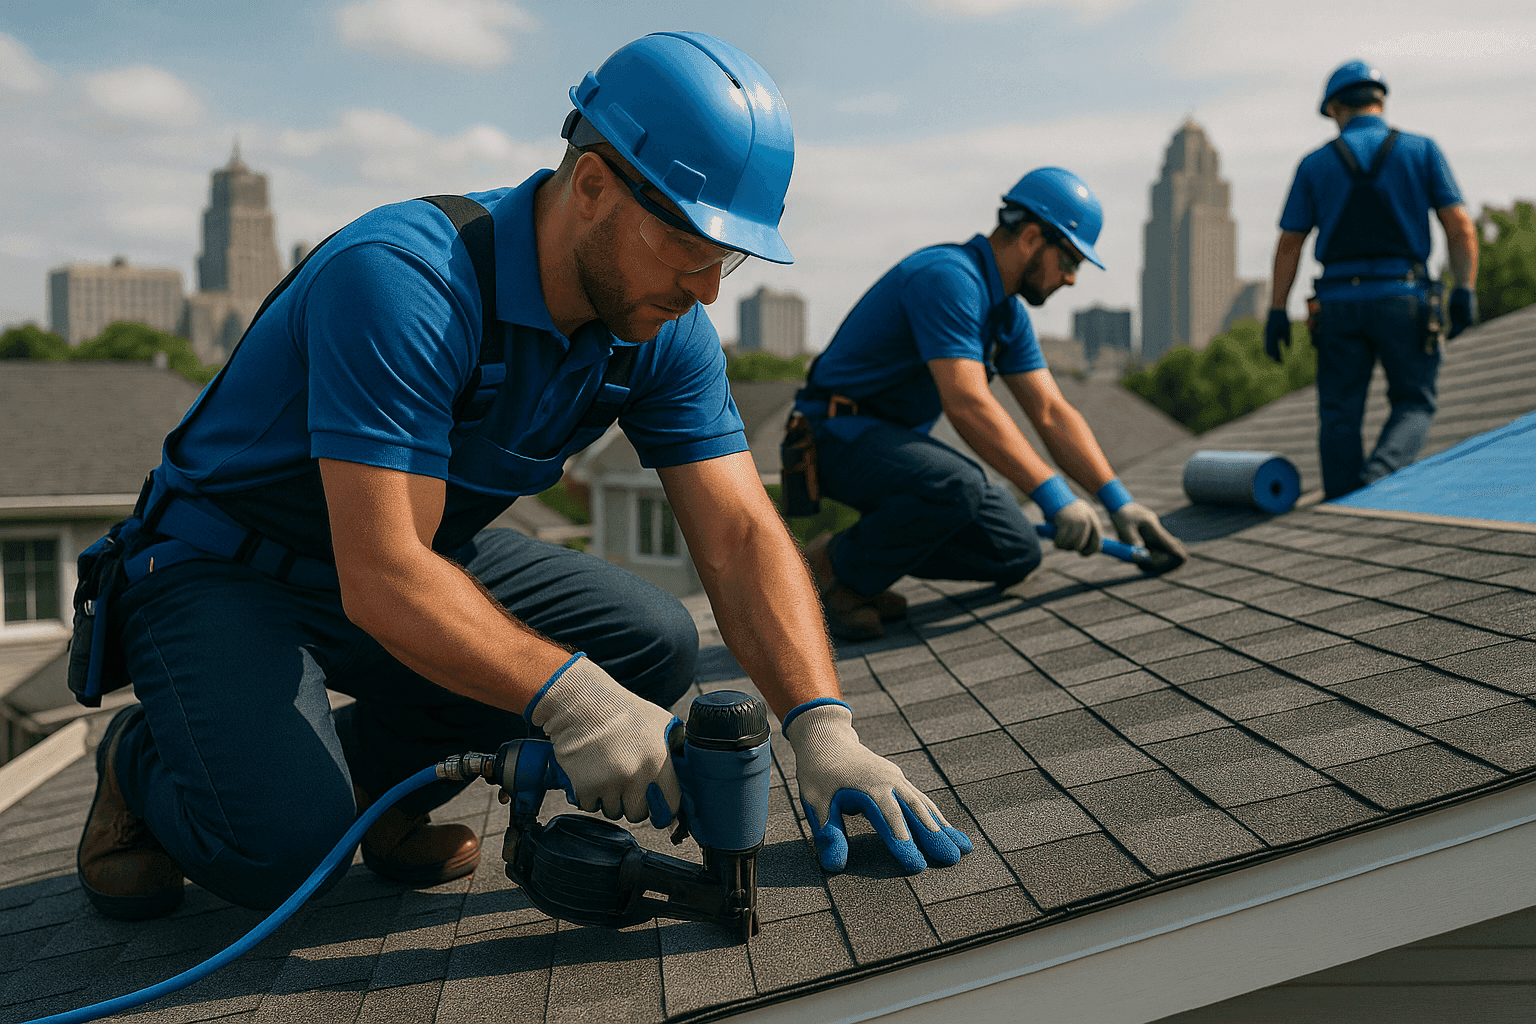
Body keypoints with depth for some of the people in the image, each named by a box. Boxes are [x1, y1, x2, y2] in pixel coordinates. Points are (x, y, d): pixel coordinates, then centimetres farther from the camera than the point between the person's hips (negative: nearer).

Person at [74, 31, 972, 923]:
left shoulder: (663, 330, -11)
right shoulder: (401, 279, -32)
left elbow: (740, 534, -14)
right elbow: (384, 579, -36)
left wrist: (823, 726, -27)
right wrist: (570, 698, -48)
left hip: (432, 557, 7)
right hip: (224, 574, -6)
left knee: (654, 645, -11)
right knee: (281, 842, -29)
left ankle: (375, 764, 8)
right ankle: (147, 761, 8)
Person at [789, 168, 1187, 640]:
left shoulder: (1007, 313, 10)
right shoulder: (948, 276, -22)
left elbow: (1052, 414, 10)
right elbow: (968, 404, -31)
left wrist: (1119, 502, 3)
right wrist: (1055, 497, -31)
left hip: (902, 438, 9)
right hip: (840, 432, -9)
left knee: (1016, 554, -1)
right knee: (956, 487, -38)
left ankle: (865, 564, 8)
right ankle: (837, 568, -14)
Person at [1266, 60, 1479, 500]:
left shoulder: (1315, 163, 7)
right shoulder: (1421, 150, 7)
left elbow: (1288, 245, 4)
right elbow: (1459, 226, -3)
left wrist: (1277, 313, 7)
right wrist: (1465, 291, -4)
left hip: (1338, 300, 1)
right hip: (1402, 298, 0)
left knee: (1340, 411, 8)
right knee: (1414, 403, 10)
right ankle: (1378, 478, -15)